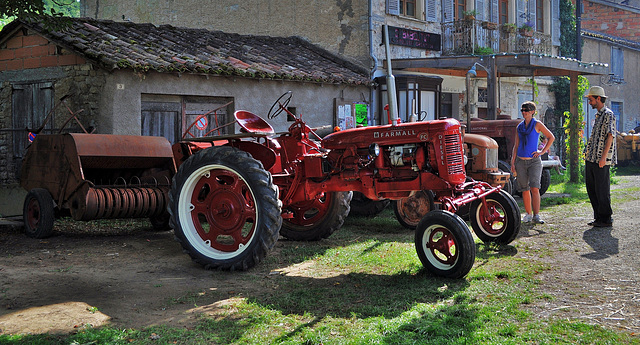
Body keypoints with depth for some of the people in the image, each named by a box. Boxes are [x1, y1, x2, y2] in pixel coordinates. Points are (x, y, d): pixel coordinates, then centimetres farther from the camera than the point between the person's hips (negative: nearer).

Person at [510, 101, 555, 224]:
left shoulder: (537, 124, 0)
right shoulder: (519, 127, 12)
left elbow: (551, 137, 3)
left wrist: (542, 151, -4)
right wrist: (512, 163, 8)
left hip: (534, 161, -4)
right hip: (521, 161, 4)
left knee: (534, 188, -15)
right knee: (525, 189, 6)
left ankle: (536, 216, -14)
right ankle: (528, 214, 17)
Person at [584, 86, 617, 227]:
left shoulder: (608, 114, -9)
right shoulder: (598, 115, 19)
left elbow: (610, 136, -17)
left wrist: (603, 157, -23)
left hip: (601, 161, -9)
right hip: (590, 159, 9)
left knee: (602, 190, -4)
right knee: (591, 189, 11)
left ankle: (606, 219, 4)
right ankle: (598, 217, 19)